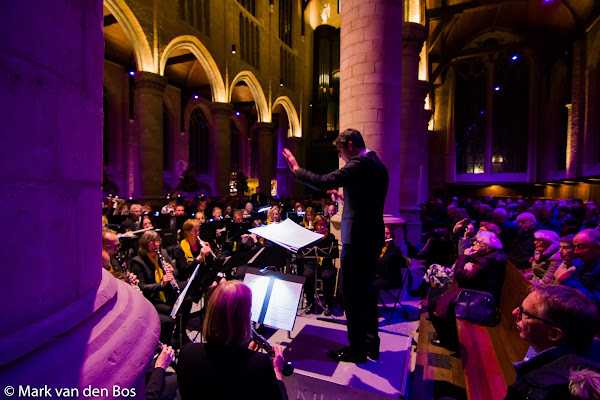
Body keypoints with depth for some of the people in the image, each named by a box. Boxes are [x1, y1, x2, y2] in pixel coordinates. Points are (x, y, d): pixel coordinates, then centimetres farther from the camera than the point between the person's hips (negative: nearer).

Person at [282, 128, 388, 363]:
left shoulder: (359, 164, -16)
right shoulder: (378, 165, 13)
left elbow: (324, 182, -20)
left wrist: (296, 169, -8)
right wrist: (345, 198, 15)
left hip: (357, 237, -10)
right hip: (372, 236, 10)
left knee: (351, 292, 1)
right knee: (366, 289, 18)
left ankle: (357, 348, 14)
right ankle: (370, 344, 30)